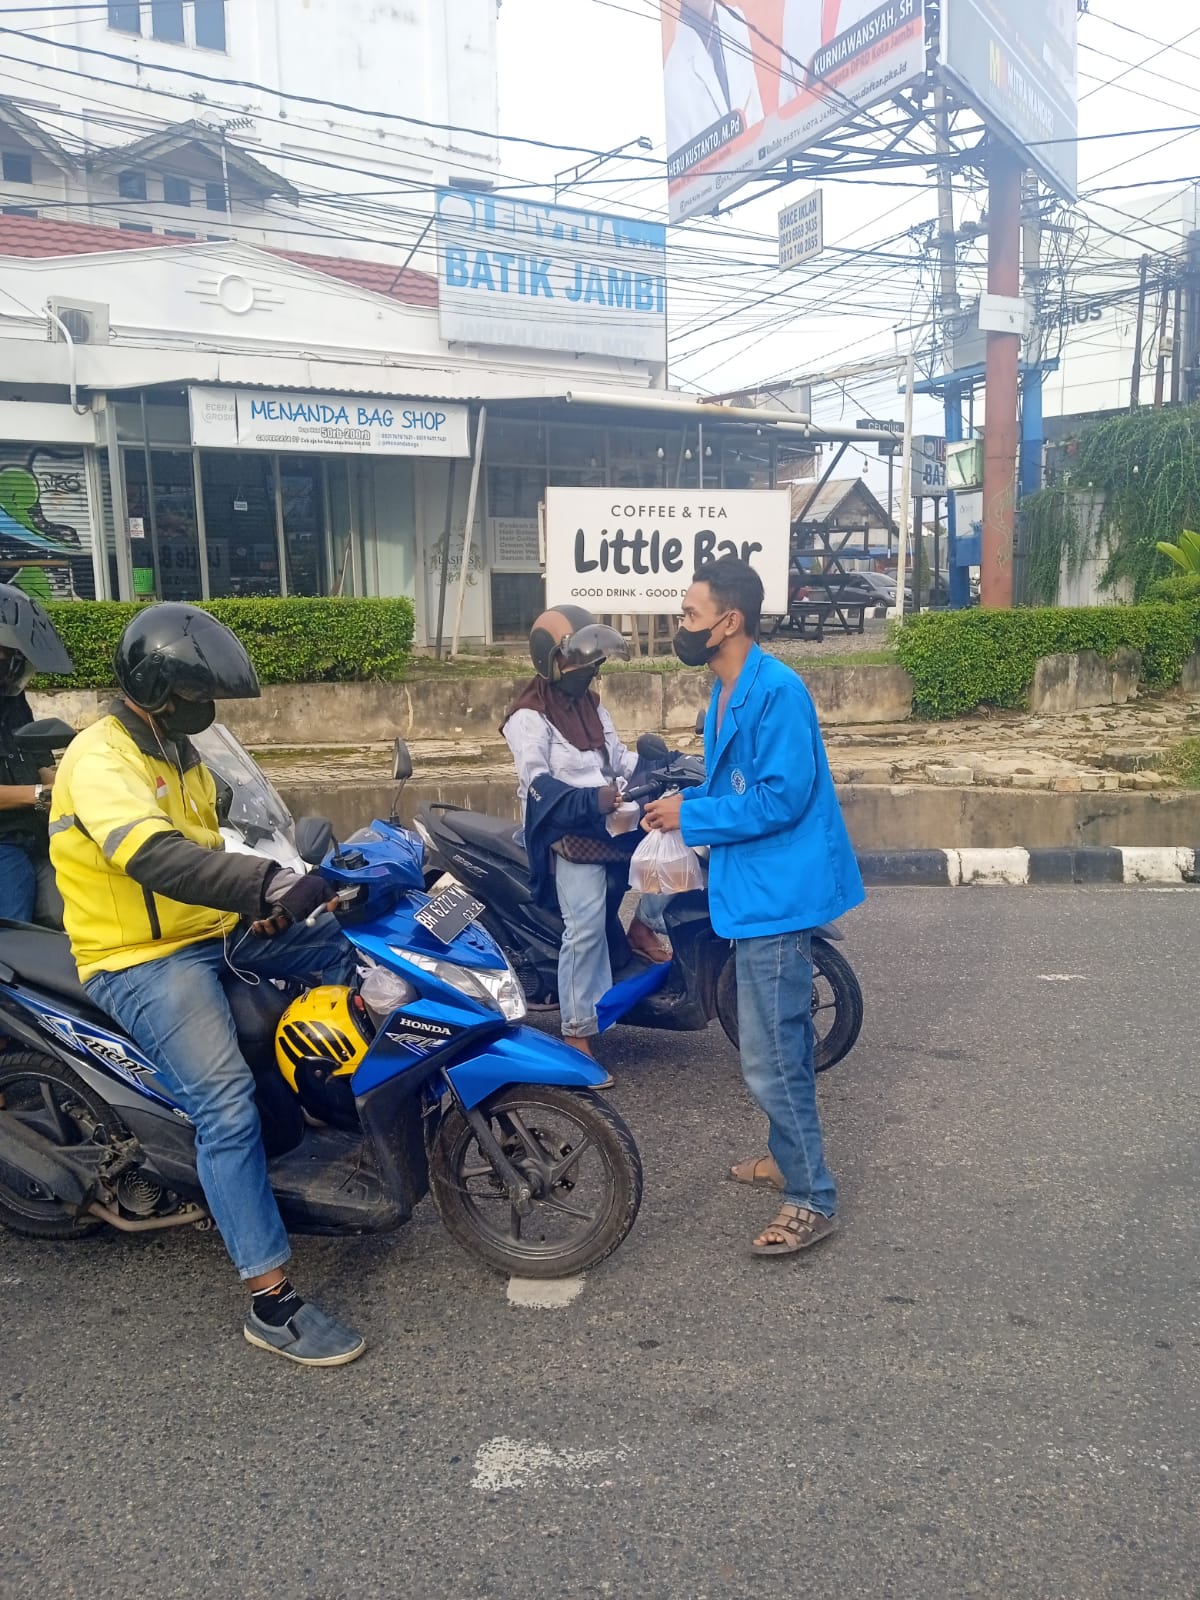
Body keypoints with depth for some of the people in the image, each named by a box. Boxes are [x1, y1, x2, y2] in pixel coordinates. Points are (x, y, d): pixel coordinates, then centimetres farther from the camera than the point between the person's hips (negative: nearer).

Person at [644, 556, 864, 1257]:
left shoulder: (776, 690, -19)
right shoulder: (726, 693, 12)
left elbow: (781, 797, -24)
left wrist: (691, 816, -18)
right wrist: (680, 805, 4)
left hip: (778, 893, -11)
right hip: (757, 891, 11)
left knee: (771, 1058, -5)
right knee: (783, 1041, 22)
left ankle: (812, 1200, 9)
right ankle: (790, 1157, 38)